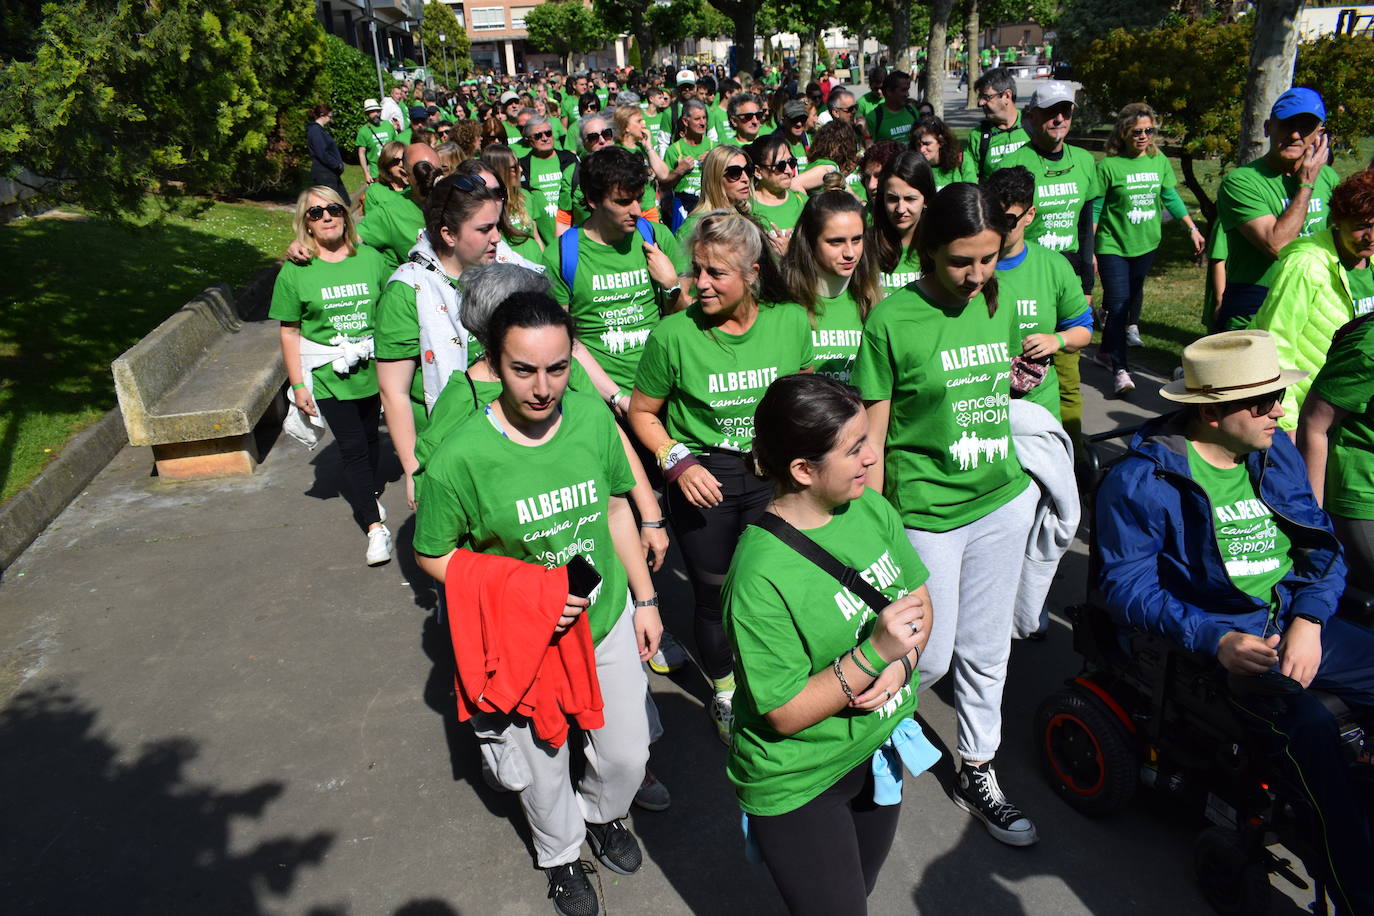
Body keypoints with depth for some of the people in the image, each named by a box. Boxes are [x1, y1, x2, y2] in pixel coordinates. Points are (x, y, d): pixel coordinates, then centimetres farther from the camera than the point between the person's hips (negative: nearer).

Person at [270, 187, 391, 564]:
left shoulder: (371, 258, 0)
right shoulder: (295, 271, -4)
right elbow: (290, 332, -1)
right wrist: (298, 384, -4)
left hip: (373, 369, 3)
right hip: (328, 375, -2)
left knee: (370, 436, 17)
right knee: (352, 445, -5)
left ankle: (367, 496, 42)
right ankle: (375, 526, 0)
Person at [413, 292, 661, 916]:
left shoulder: (592, 418, -15)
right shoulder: (461, 457, -26)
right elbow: (432, 554, -12)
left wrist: (644, 597, 6)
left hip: (608, 621, 3)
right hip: (523, 643, -3)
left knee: (627, 756, 19)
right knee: (543, 769, 20)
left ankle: (604, 814, 55)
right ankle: (560, 854, 54)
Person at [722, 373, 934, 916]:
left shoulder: (869, 508, -10)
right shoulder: (760, 576, -30)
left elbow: (918, 597, 2)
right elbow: (787, 714, -24)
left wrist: (903, 660, -18)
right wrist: (874, 653, -34)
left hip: (880, 749, 7)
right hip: (799, 784, -6)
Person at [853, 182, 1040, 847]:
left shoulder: (998, 307, 3)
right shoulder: (893, 319, -14)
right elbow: (872, 434, -11)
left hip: (1004, 498, 6)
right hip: (926, 510, -5)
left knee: (987, 649, 16)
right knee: (930, 655, 5)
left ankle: (978, 773, 35)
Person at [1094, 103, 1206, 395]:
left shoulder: (1159, 161, 4)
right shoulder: (1108, 166, -10)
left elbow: (1171, 198, 15)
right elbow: (1094, 210, -6)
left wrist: (1192, 229, 14)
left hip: (1146, 245, 5)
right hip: (1113, 246, -5)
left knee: (1133, 296, 15)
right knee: (1117, 305, -9)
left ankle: (1108, 349, 35)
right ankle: (1120, 370, -6)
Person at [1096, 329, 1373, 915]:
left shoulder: (1277, 451, 10)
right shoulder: (1141, 479, -11)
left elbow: (1322, 544, 12)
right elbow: (1127, 585, -13)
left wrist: (1310, 620, -6)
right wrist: (1215, 641, -24)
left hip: (1297, 621, 7)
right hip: (1215, 636, -7)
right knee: (1308, 729, -30)